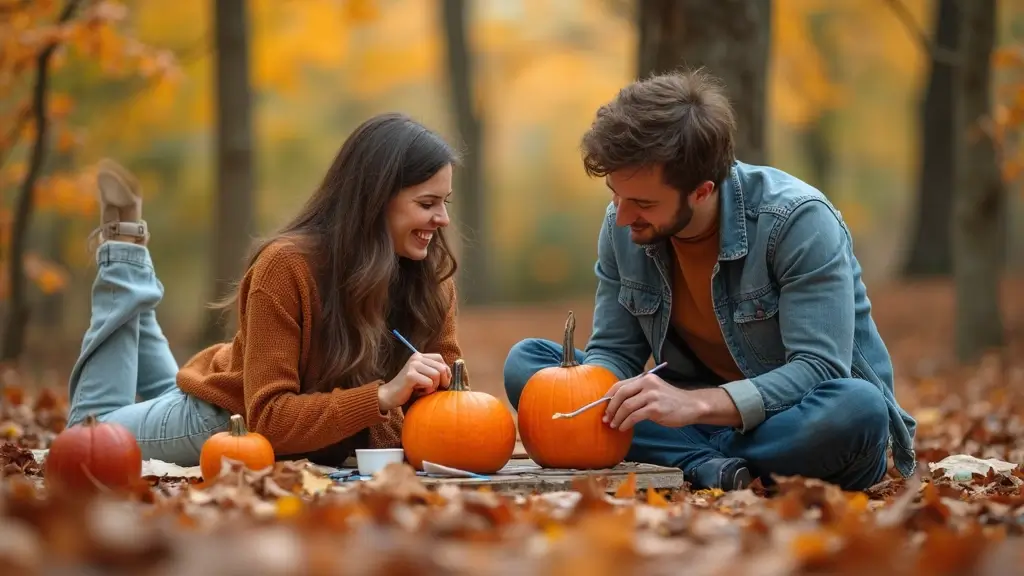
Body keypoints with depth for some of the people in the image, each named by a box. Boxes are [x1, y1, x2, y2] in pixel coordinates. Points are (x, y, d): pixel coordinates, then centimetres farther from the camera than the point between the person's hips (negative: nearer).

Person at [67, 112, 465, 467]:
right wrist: (383, 395, -48)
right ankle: (125, 252, 24)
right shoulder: (288, 265, -35)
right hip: (227, 421, -5)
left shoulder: (432, 276, -21)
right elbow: (268, 417, -37)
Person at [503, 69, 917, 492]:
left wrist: (698, 403, -39)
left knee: (857, 409, -41)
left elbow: (820, 372, -28)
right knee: (524, 362, -10)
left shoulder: (798, 221, -22)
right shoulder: (621, 227, -5)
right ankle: (708, 468, -25)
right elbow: (613, 351, 1)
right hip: (703, 421, 5)